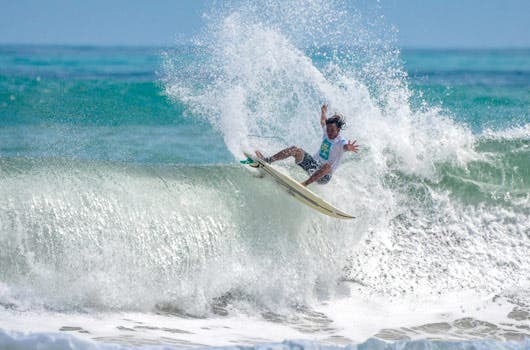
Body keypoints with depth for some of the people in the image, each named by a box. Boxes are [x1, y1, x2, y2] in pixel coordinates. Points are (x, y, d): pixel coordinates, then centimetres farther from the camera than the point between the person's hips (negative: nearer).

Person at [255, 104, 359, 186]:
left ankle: (304, 184, -54)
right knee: (295, 150, -8)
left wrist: (349, 148, -67)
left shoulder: (341, 142, -16)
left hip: (324, 175, -7)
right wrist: (324, 111, 47)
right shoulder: (327, 133, 5)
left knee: (327, 165, -42)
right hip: (313, 164, 7)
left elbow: (345, 146, -42)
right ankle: (266, 160, -14)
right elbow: (323, 121, 28)